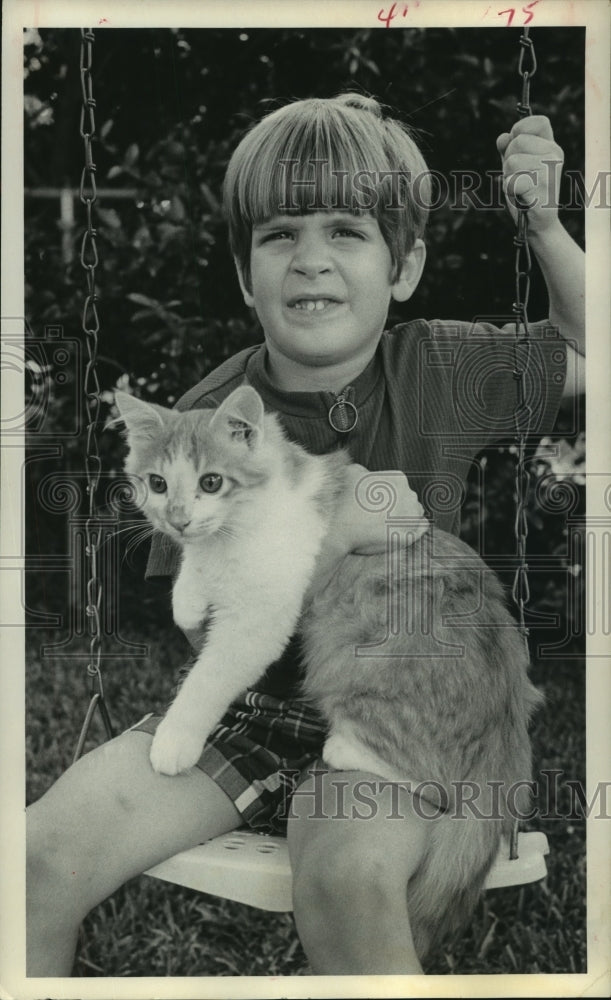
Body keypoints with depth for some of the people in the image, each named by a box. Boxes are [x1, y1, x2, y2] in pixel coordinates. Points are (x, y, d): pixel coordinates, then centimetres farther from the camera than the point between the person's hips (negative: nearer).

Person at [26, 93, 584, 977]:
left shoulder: (442, 367, -3)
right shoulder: (209, 423, -6)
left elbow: (594, 350, 12)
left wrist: (545, 224, -2)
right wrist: (328, 535, -20)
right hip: (238, 707, 2)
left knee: (348, 872, -34)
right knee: (39, 855, -16)